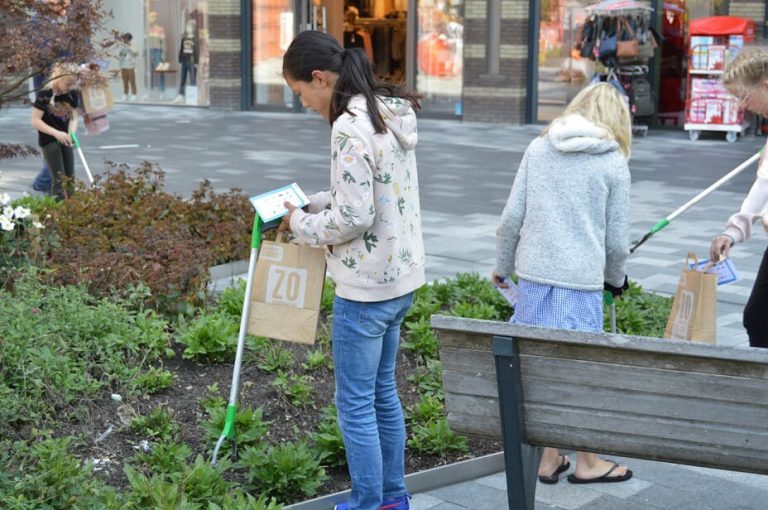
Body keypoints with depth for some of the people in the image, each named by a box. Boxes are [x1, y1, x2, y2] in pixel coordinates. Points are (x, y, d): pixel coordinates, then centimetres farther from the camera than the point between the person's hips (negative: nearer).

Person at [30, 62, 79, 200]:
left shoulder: (72, 95, -1)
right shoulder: (44, 95, -18)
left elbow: (73, 117, 3)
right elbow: (35, 121, -18)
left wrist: (72, 133, -18)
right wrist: (56, 133, -27)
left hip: (64, 139, 6)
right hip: (49, 140, -6)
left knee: (70, 179, 9)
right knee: (59, 180, -11)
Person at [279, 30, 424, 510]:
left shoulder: (350, 129, -22)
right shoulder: (392, 113, 7)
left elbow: (354, 218, -23)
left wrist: (302, 225, -6)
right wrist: (310, 204, 12)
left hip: (366, 287, -10)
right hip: (403, 275, 10)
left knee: (355, 404, 3)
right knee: (383, 390, 21)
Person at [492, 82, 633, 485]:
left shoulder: (538, 148, 7)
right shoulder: (614, 163, -1)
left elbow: (512, 217, 3)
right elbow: (617, 239, 1)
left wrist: (503, 266, 16)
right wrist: (615, 279, 20)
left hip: (533, 276, 4)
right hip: (580, 282, -3)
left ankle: (548, 457, 21)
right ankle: (586, 463, 21)